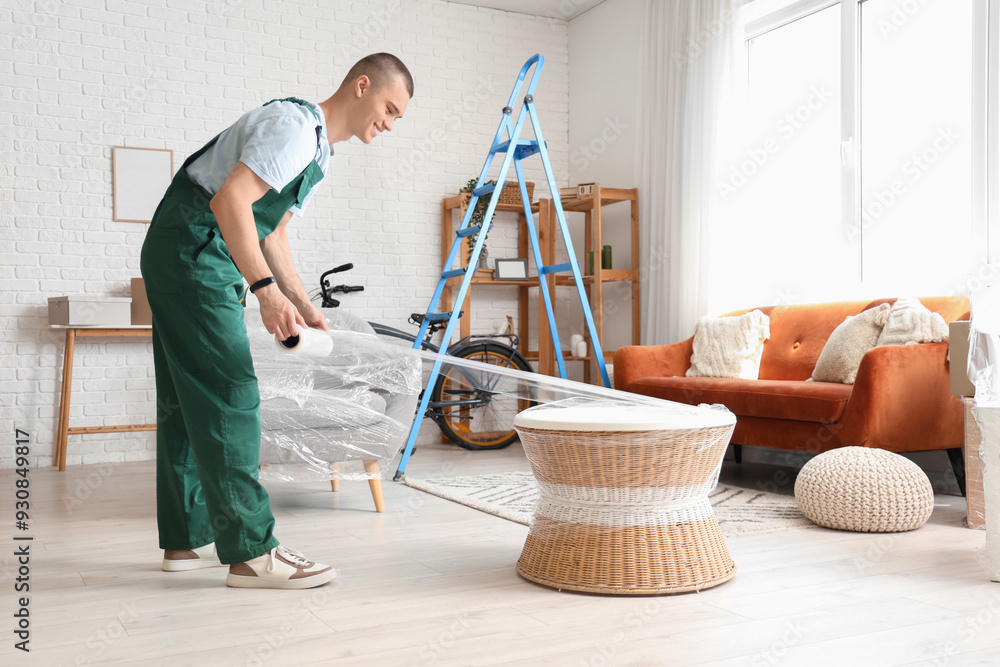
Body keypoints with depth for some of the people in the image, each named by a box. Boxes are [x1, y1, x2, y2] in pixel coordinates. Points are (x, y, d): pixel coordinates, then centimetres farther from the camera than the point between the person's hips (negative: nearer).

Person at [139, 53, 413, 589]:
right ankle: (251, 552, -9)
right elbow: (230, 201, -27)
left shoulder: (316, 147, 17)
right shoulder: (295, 124, -15)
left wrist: (304, 307, 13)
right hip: (192, 252, -11)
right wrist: (266, 289, -30)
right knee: (229, 398, -12)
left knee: (189, 400, 11)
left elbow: (271, 236, 20)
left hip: (184, 261, 11)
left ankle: (186, 538, 20)